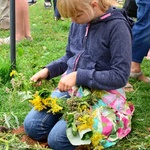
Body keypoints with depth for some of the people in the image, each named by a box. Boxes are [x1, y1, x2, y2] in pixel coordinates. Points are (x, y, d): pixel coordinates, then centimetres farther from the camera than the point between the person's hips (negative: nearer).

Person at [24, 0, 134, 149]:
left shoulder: (117, 27, -19)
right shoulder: (78, 22, 2)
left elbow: (120, 76, -20)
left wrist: (79, 76, -24)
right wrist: (48, 70, -1)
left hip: (101, 92, -6)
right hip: (71, 87, 7)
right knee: (32, 125, -5)